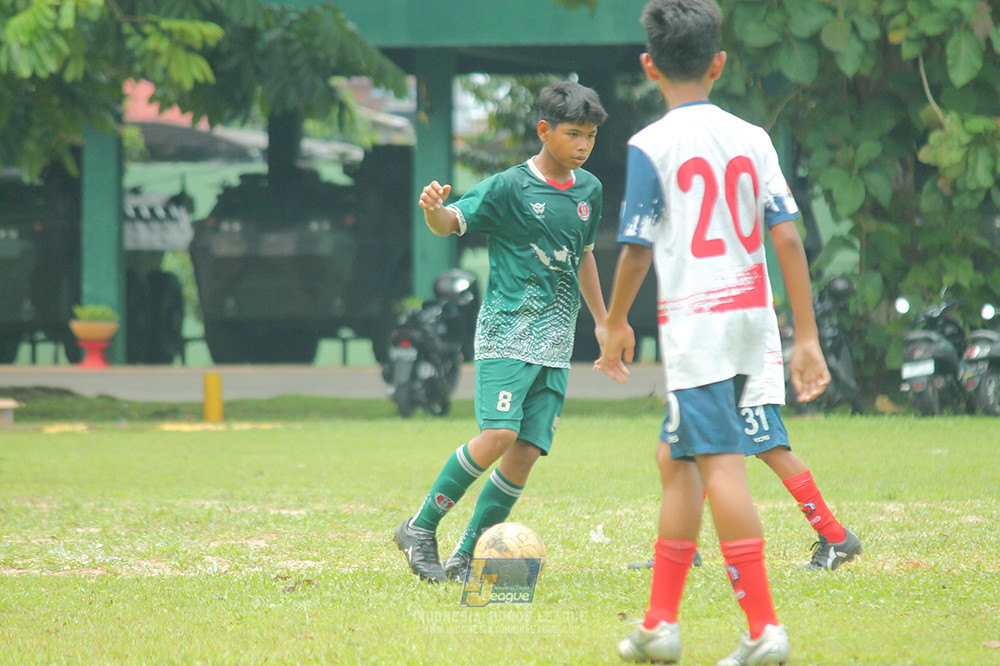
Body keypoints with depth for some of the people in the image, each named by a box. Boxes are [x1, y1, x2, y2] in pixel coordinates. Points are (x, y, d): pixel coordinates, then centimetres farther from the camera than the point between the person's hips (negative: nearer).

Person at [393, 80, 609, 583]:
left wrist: (601, 321, 29)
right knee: (499, 433, -21)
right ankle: (420, 529, -6)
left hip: (555, 343, 6)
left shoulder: (589, 189, 12)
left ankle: (467, 557, 4)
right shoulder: (510, 187, -7)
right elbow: (452, 222, -12)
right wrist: (433, 210, -35)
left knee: (528, 449, -3)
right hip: (507, 330, -6)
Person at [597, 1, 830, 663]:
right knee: (676, 459, 18)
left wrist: (616, 324, 10)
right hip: (752, 318, 6)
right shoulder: (753, 138, 7)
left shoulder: (651, 146, -6)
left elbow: (637, 248, -5)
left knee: (721, 466, -10)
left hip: (695, 321, -6)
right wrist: (807, 337, 5)